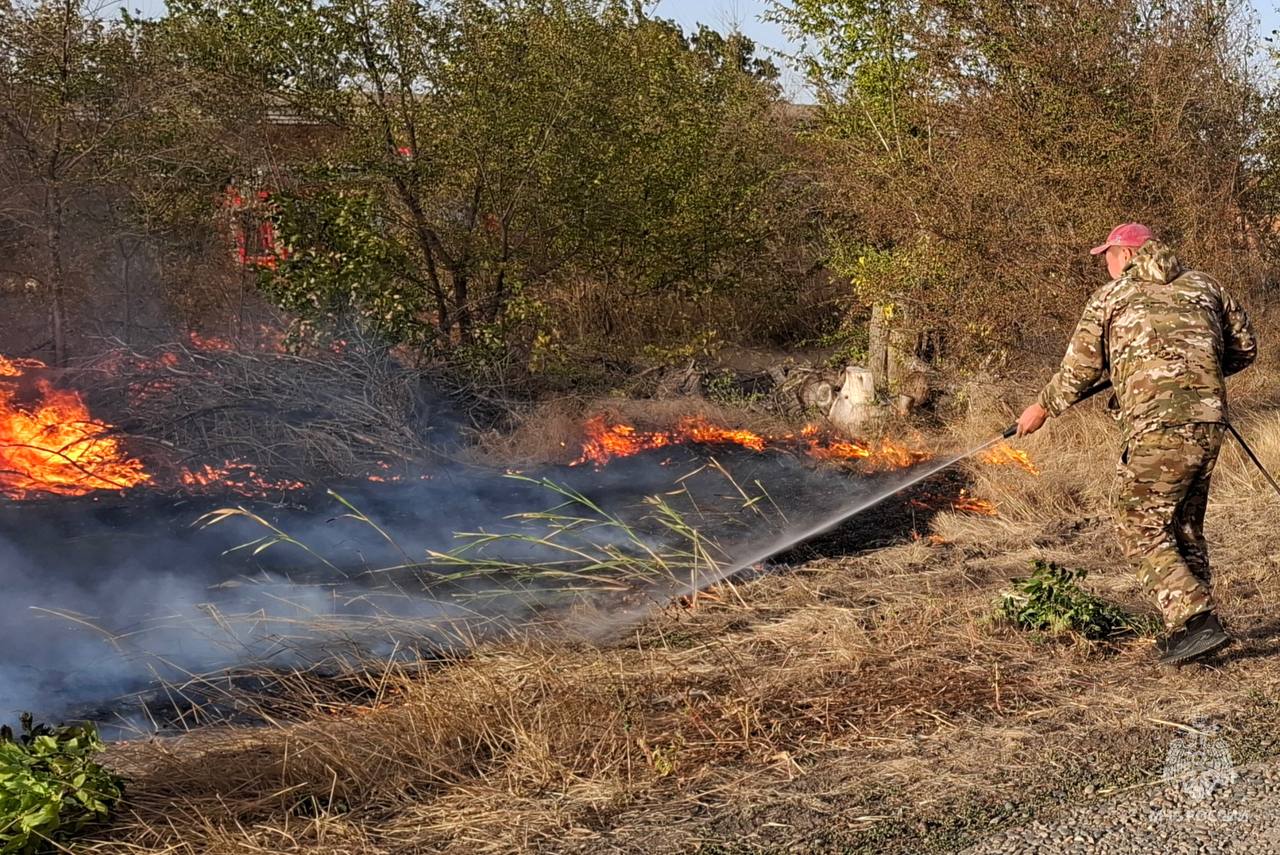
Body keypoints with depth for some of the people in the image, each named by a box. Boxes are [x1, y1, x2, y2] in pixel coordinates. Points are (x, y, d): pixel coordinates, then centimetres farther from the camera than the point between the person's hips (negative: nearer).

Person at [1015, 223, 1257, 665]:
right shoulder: (1203, 286, 18)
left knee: (1143, 531, 0)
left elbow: (1079, 371, 9)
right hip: (1209, 424, 6)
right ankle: (1189, 628, 21)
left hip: (1156, 429, -6)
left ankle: (1197, 621, -13)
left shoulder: (1110, 297, 7)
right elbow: (1245, 347, 22)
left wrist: (1042, 408, 24)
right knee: (1185, 527, 18)